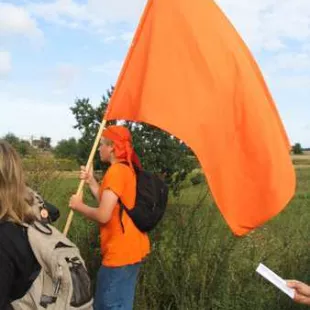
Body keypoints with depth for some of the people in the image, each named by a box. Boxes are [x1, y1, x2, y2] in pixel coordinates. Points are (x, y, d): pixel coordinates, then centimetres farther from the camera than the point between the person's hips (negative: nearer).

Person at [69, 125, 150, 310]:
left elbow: (103, 215, -23)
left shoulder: (116, 171, -17)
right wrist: (91, 181, 13)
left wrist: (79, 206, -6)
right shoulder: (129, 170, 13)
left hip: (120, 253, -10)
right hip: (132, 250, 10)